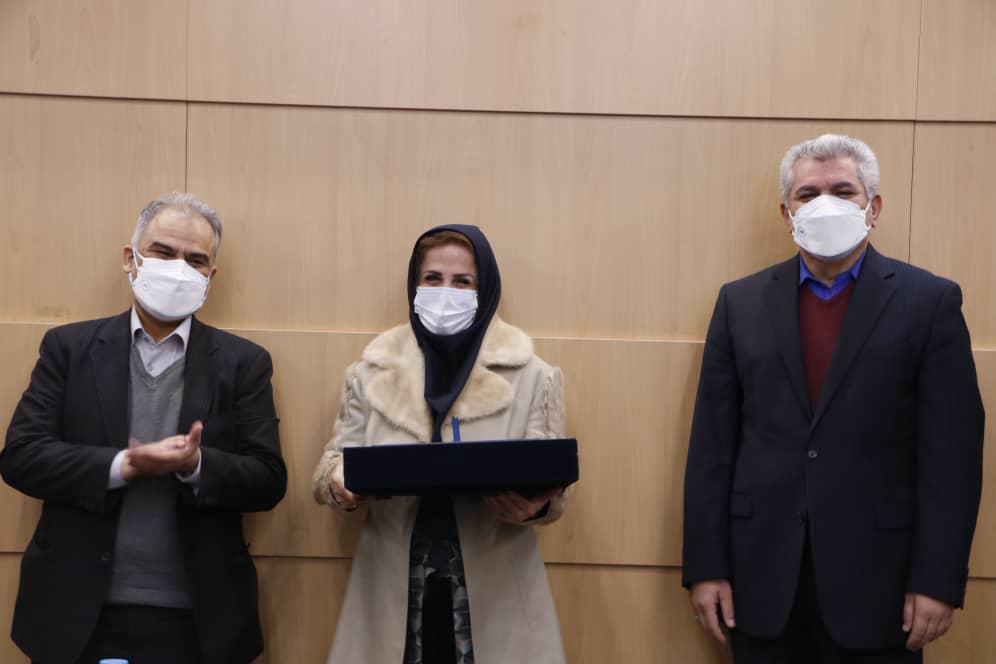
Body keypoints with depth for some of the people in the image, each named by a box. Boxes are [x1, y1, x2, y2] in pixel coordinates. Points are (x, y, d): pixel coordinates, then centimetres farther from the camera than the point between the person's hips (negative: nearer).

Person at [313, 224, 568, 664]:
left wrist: (534, 504, -22)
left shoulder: (531, 376, 1)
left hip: (494, 592, -1)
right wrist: (340, 483, -18)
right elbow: (335, 460, 6)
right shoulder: (372, 371, 6)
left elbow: (553, 484, 2)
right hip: (394, 589, 1)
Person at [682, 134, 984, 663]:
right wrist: (706, 566, -1)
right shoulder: (741, 302, 5)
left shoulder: (929, 301, -1)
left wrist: (938, 579, -8)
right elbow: (712, 443, 2)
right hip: (762, 574, 2)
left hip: (876, 575, -2)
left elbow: (951, 450, -4)